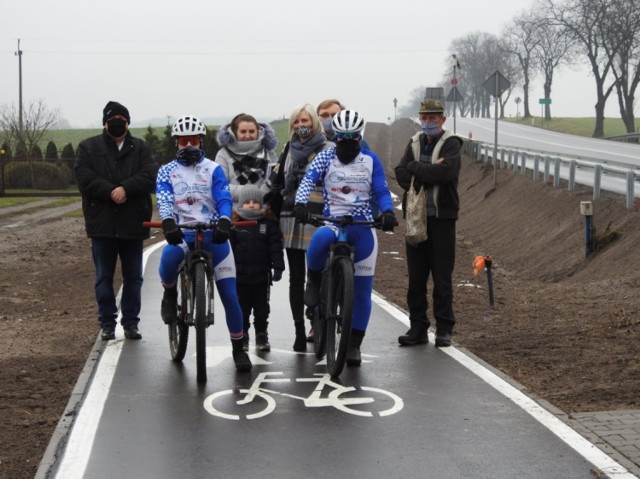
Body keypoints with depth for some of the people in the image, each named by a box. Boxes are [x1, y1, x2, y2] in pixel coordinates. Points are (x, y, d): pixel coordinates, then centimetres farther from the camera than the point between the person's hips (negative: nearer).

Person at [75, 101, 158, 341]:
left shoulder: (140, 148, 9)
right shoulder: (89, 147, 6)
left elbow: (150, 174, -7)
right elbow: (84, 178, -8)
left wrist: (125, 188, -21)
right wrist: (111, 191, -20)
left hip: (133, 223, 1)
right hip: (102, 223, -1)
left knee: (133, 276, 7)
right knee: (104, 277, 5)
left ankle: (131, 322, 16)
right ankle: (107, 323, 14)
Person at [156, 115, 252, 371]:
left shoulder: (213, 169, 7)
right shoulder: (166, 171, 9)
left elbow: (224, 199, -8)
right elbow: (163, 201, -8)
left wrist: (224, 222, -30)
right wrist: (168, 222, -31)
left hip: (214, 235, 0)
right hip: (182, 235, 0)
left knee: (230, 296, -4)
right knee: (169, 257, -37)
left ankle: (238, 349, 13)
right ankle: (169, 295, -4)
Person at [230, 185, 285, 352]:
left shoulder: (269, 223, 2)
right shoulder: (234, 223, 0)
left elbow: (276, 247, 0)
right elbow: (228, 247, 0)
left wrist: (278, 268, -7)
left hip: (261, 276, 1)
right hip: (240, 276, 0)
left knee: (262, 309, 8)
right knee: (242, 309, 6)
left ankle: (262, 337, 21)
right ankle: (242, 337, 18)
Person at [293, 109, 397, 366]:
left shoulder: (371, 160, 5)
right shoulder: (325, 157, 1)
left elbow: (382, 191, 3)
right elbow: (308, 180, -13)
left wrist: (387, 212, -19)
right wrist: (300, 203, -33)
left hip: (363, 228, 2)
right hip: (332, 221, -2)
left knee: (362, 290, 0)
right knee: (320, 239, -40)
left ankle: (354, 344, 12)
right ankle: (314, 282, -9)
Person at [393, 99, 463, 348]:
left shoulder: (451, 143, -2)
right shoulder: (415, 143, 13)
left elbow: (446, 171, -21)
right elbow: (401, 174, -1)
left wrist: (416, 168, -10)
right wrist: (430, 172, -15)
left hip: (442, 217, -4)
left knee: (442, 276, -2)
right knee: (416, 276, 6)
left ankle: (444, 329, 5)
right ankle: (418, 327, 13)